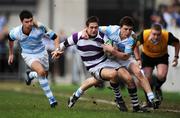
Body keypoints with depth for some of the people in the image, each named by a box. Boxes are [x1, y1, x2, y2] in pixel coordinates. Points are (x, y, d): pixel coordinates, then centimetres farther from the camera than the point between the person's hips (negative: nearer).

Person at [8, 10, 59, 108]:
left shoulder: (40, 27, -25)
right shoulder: (16, 32, -21)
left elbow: (55, 37, -17)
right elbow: (10, 39, 5)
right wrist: (11, 54, 15)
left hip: (41, 53, 2)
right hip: (29, 55, -2)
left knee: (44, 75, 17)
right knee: (41, 71, -29)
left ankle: (31, 75, 53)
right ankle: (51, 99, -20)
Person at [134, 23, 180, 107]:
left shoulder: (167, 36, -31)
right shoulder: (144, 35, -32)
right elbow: (135, 45, -11)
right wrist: (138, 59, -17)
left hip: (162, 56, -1)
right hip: (147, 56, 1)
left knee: (161, 76, -24)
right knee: (147, 78, -8)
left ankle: (157, 88, 12)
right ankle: (149, 100, 11)